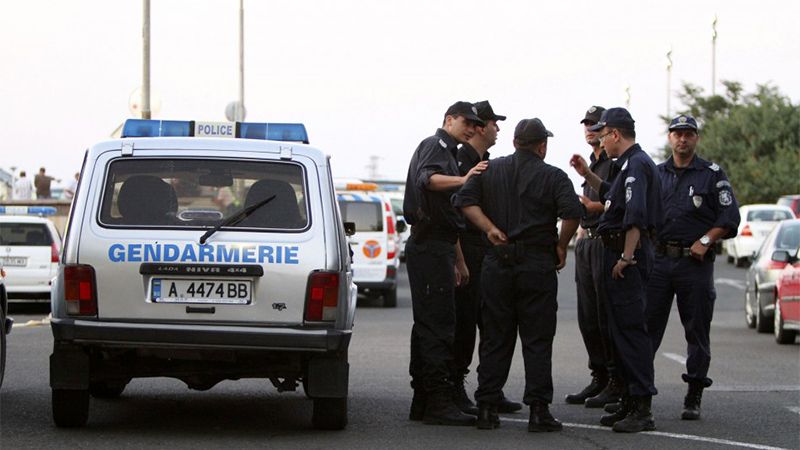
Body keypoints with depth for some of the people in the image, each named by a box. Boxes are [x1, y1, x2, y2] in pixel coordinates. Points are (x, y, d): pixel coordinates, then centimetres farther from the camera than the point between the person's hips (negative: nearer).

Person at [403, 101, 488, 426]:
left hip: (435, 246, 11)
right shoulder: (434, 146, -5)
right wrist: (462, 180, -46)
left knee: (428, 325, 11)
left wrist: (459, 260, 30)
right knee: (438, 326, -13)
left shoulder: (448, 153, 26)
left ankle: (423, 402, 15)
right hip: (430, 246, -11)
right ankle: (438, 402, -16)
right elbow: (427, 179, -30)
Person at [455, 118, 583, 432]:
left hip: (497, 264, 3)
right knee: (537, 341, 1)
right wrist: (561, 245, -2)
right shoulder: (553, 176, -2)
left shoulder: (491, 170, 8)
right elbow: (572, 212, -16)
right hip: (538, 265, -3)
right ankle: (538, 410, -3)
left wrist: (489, 228, -2)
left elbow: (464, 200, -2)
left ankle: (487, 408, 7)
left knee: (495, 339, 9)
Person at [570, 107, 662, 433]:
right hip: (620, 252, 11)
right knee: (621, 329, 14)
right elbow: (612, 196, 38)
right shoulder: (630, 164, 19)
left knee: (631, 328, -12)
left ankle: (642, 409, -13)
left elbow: (636, 216, -24)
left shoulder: (637, 165, -14)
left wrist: (626, 257, -26)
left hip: (627, 255, -11)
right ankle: (630, 404, 20)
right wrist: (587, 174, 29)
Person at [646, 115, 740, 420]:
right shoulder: (656, 174, 13)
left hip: (695, 261, -2)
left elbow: (730, 218, 0)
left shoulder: (712, 175, 4)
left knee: (697, 332, 1)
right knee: (646, 327, -2)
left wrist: (705, 240, -11)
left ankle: (694, 398, 7)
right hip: (659, 260, 2)